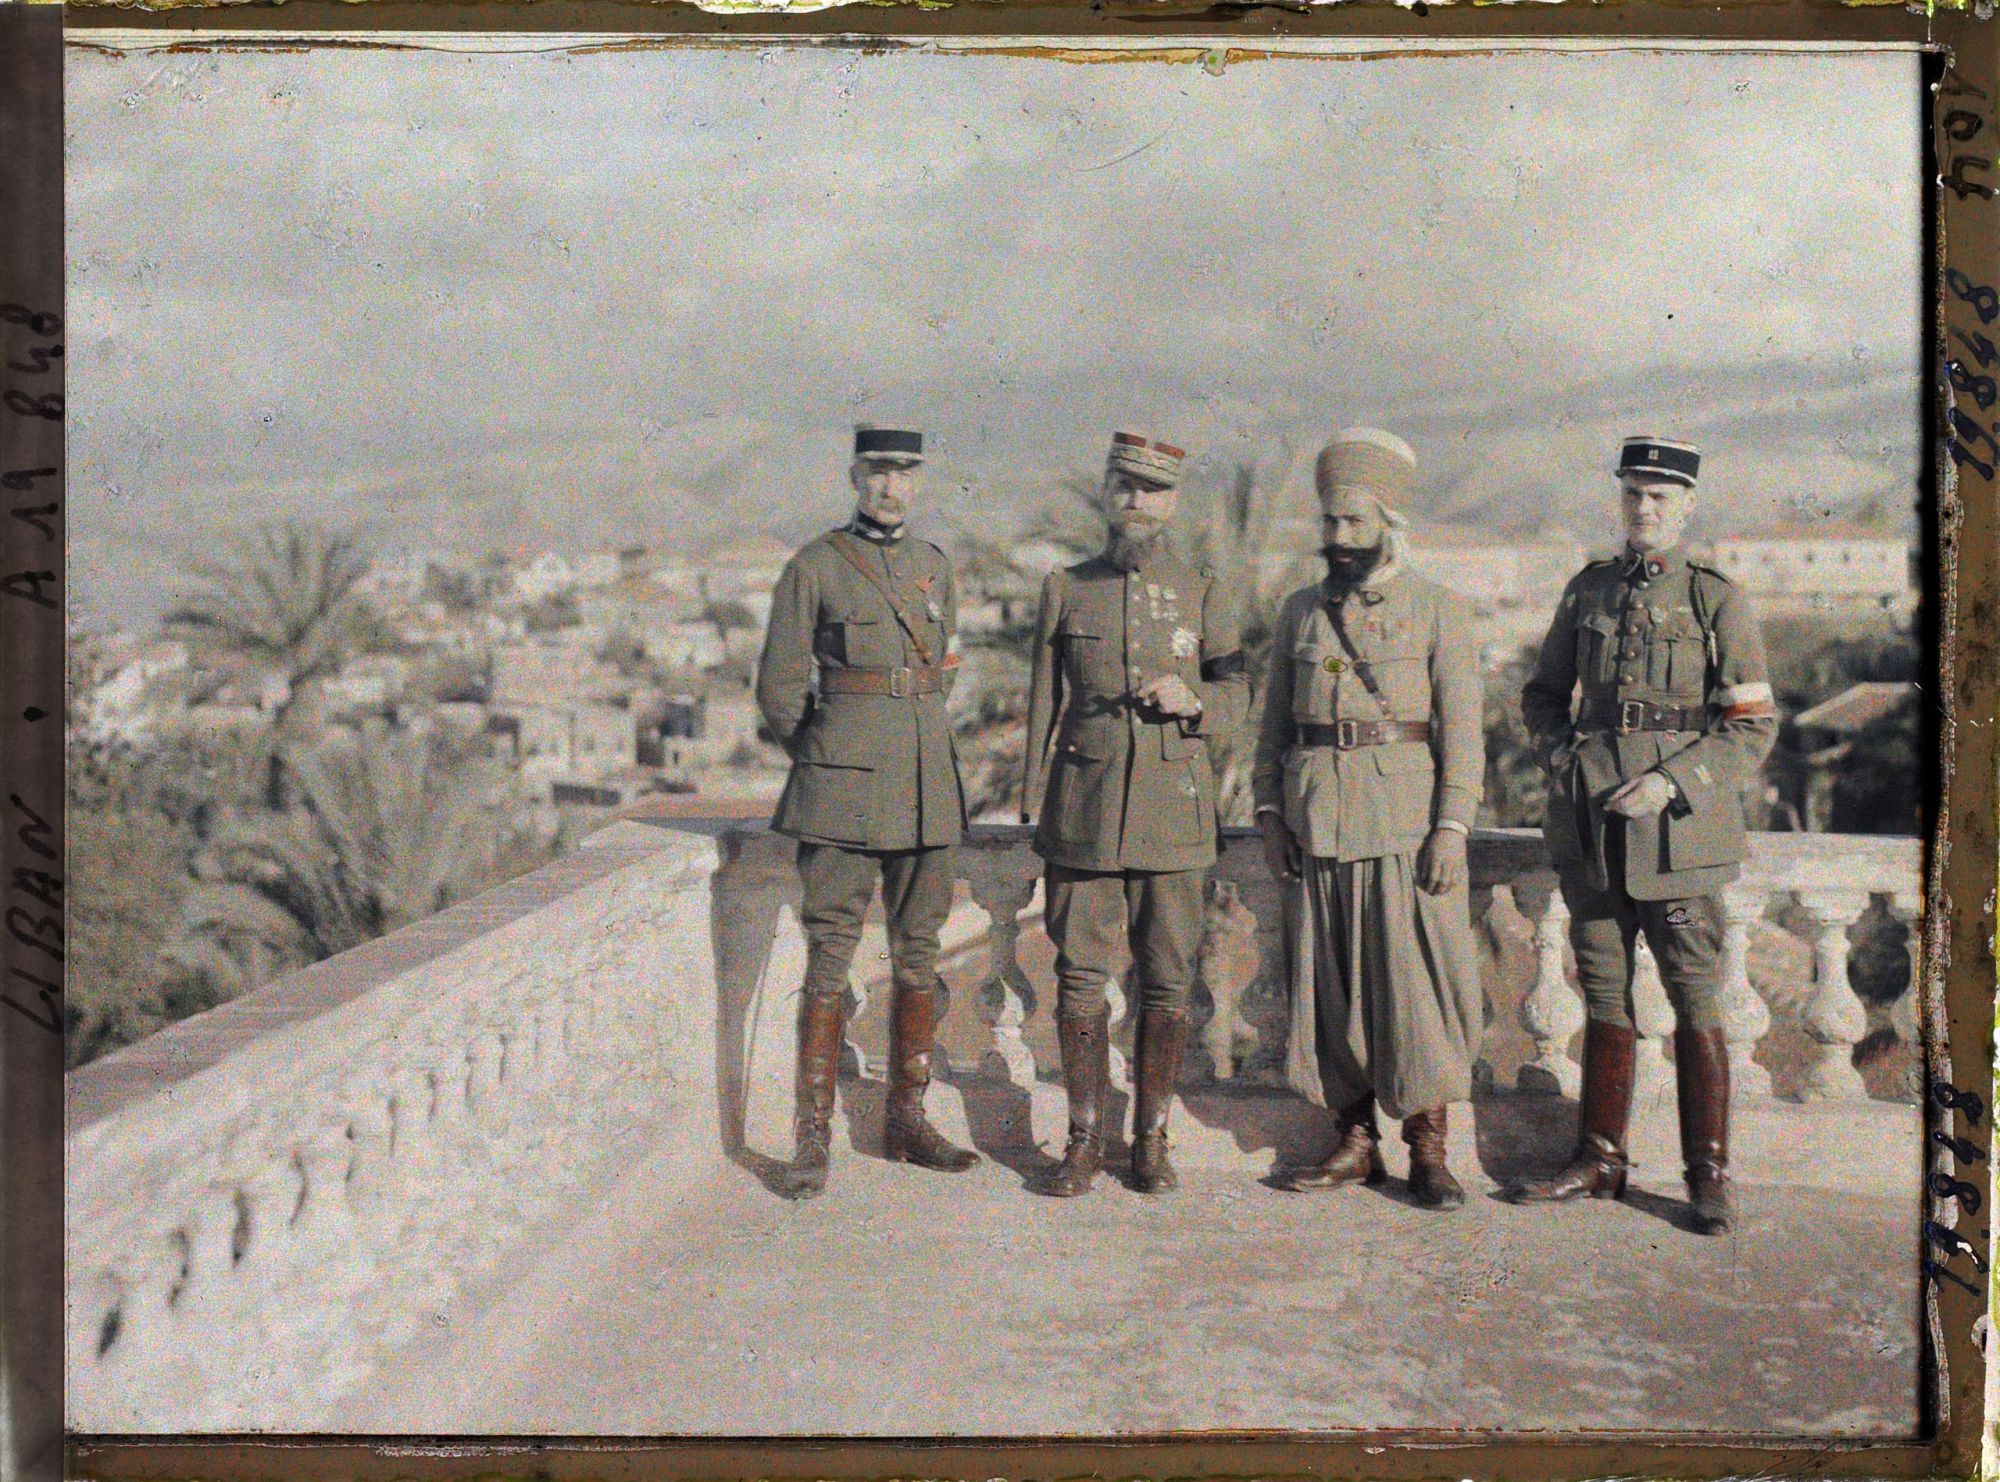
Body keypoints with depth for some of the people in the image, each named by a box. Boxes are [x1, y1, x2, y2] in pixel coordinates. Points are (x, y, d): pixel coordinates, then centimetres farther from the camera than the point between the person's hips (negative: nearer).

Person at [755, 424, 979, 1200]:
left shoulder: (934, 566, 12)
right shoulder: (813, 567, -2)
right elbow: (778, 687, 1)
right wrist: (828, 761, 7)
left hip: (926, 779, 5)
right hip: (843, 786, -5)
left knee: (919, 951, 9)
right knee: (830, 953, -5)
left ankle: (906, 1120, 21)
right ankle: (812, 1138, 3)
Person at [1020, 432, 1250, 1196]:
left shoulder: (1202, 592, 7)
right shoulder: (1067, 589, 8)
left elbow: (1237, 693, 11)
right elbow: (1044, 707, 9)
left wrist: (1193, 700, -12)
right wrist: (1034, 811, 6)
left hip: (1174, 809, 0)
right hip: (1084, 810, 0)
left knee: (1167, 981, 4)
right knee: (1080, 976, 1)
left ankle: (1151, 1139, 17)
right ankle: (1084, 1139, 13)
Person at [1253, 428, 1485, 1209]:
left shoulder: (1438, 609, 1)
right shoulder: (1300, 611, 12)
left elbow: (1462, 729, -3)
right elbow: (1275, 722, 15)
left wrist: (1451, 828, -11)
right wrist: (1270, 811, 7)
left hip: (1408, 816, -4)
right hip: (1319, 820, 4)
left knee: (1416, 978, -2)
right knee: (1333, 981, 7)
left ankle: (1428, 1151, 8)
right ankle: (1355, 1143, 17)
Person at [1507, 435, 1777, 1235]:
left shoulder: (1717, 600, -1)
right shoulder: (1587, 590, 10)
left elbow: (1754, 727, -4)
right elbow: (1542, 694, 19)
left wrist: (1670, 783, -16)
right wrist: (1564, 761, 1)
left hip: (1678, 830, -4)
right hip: (1592, 827, 4)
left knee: (1696, 1002, 0)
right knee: (1604, 997, 11)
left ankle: (1709, 1175, 10)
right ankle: (1599, 1161, 20)